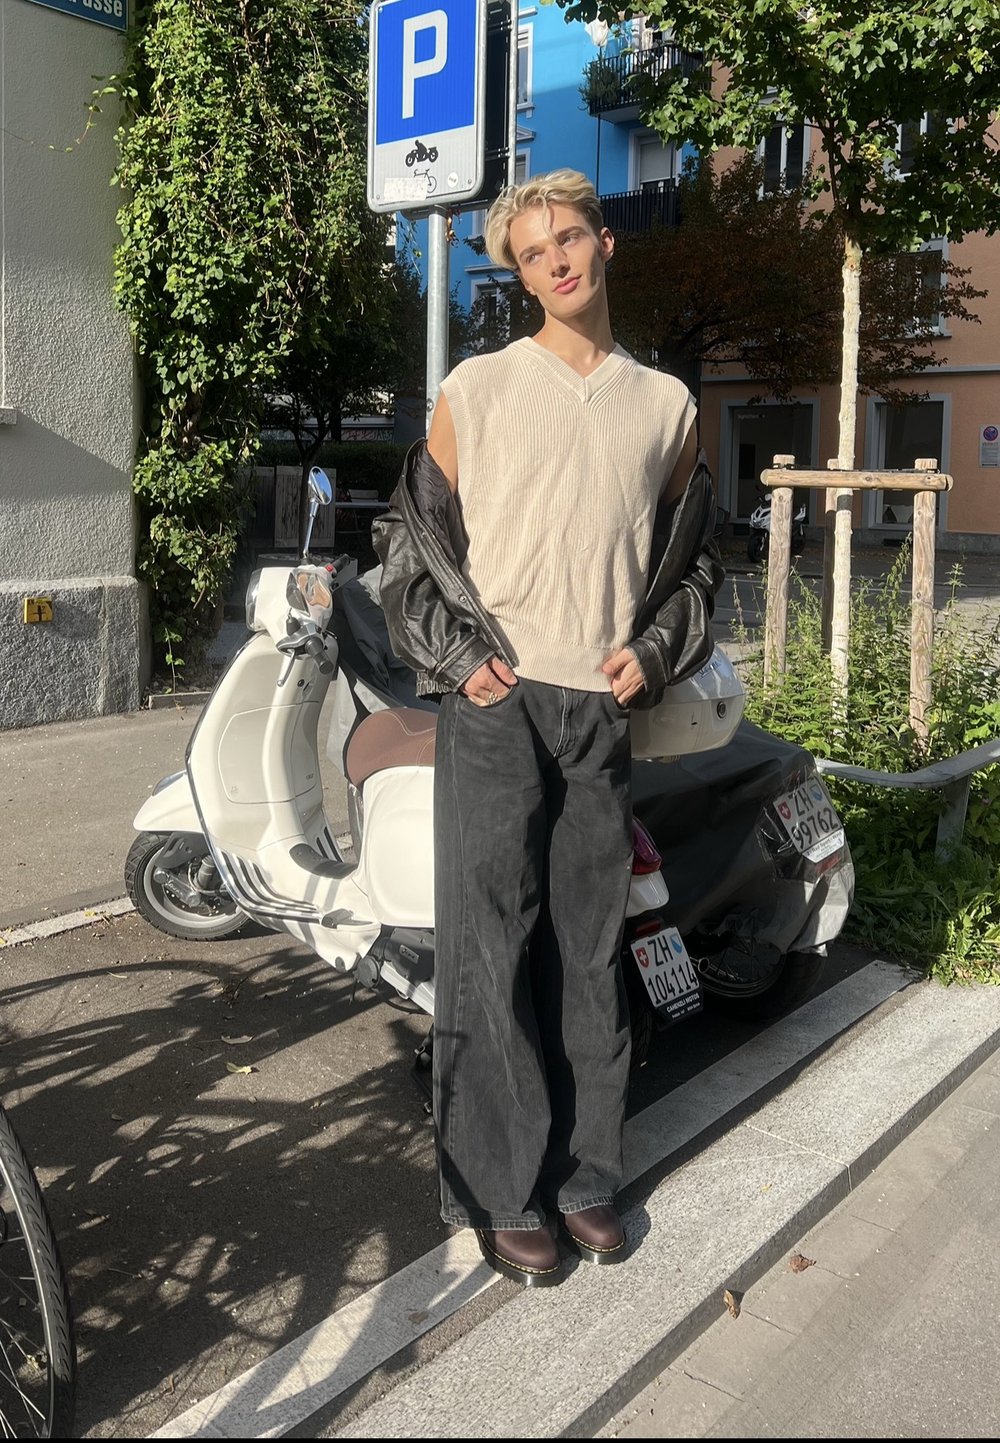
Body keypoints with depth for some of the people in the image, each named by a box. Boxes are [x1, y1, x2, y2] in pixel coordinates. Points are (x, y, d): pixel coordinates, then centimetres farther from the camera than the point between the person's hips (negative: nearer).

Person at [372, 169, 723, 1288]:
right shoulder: (475, 389, 5)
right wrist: (457, 654, -6)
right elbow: (410, 535, 6)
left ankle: (582, 1172, 22)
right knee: (490, 949, -2)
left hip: (604, 713, 3)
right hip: (496, 706, -2)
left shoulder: (667, 405, 13)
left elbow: (693, 555, 19)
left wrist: (654, 651, 2)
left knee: (589, 954, 9)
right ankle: (500, 1191, 11)